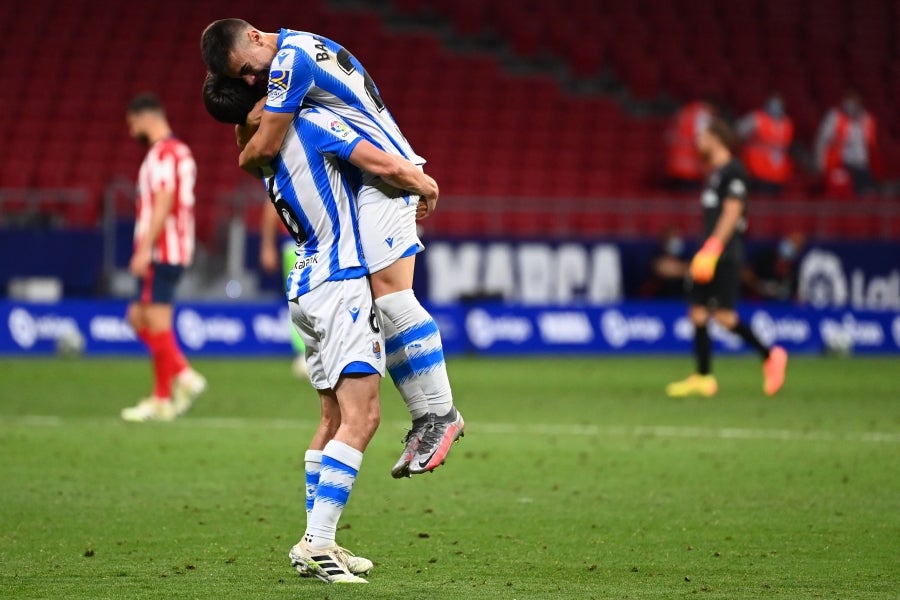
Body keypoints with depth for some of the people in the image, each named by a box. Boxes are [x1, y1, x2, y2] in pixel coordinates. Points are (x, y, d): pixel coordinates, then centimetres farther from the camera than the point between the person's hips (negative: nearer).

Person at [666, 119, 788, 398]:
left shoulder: (733, 171, -9)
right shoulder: (715, 172, 19)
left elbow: (731, 213, -17)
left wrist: (712, 249, -23)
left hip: (725, 256, -9)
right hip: (710, 256, 9)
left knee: (724, 315, -13)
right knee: (698, 312, 3)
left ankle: (770, 356, 0)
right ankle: (703, 378, 6)